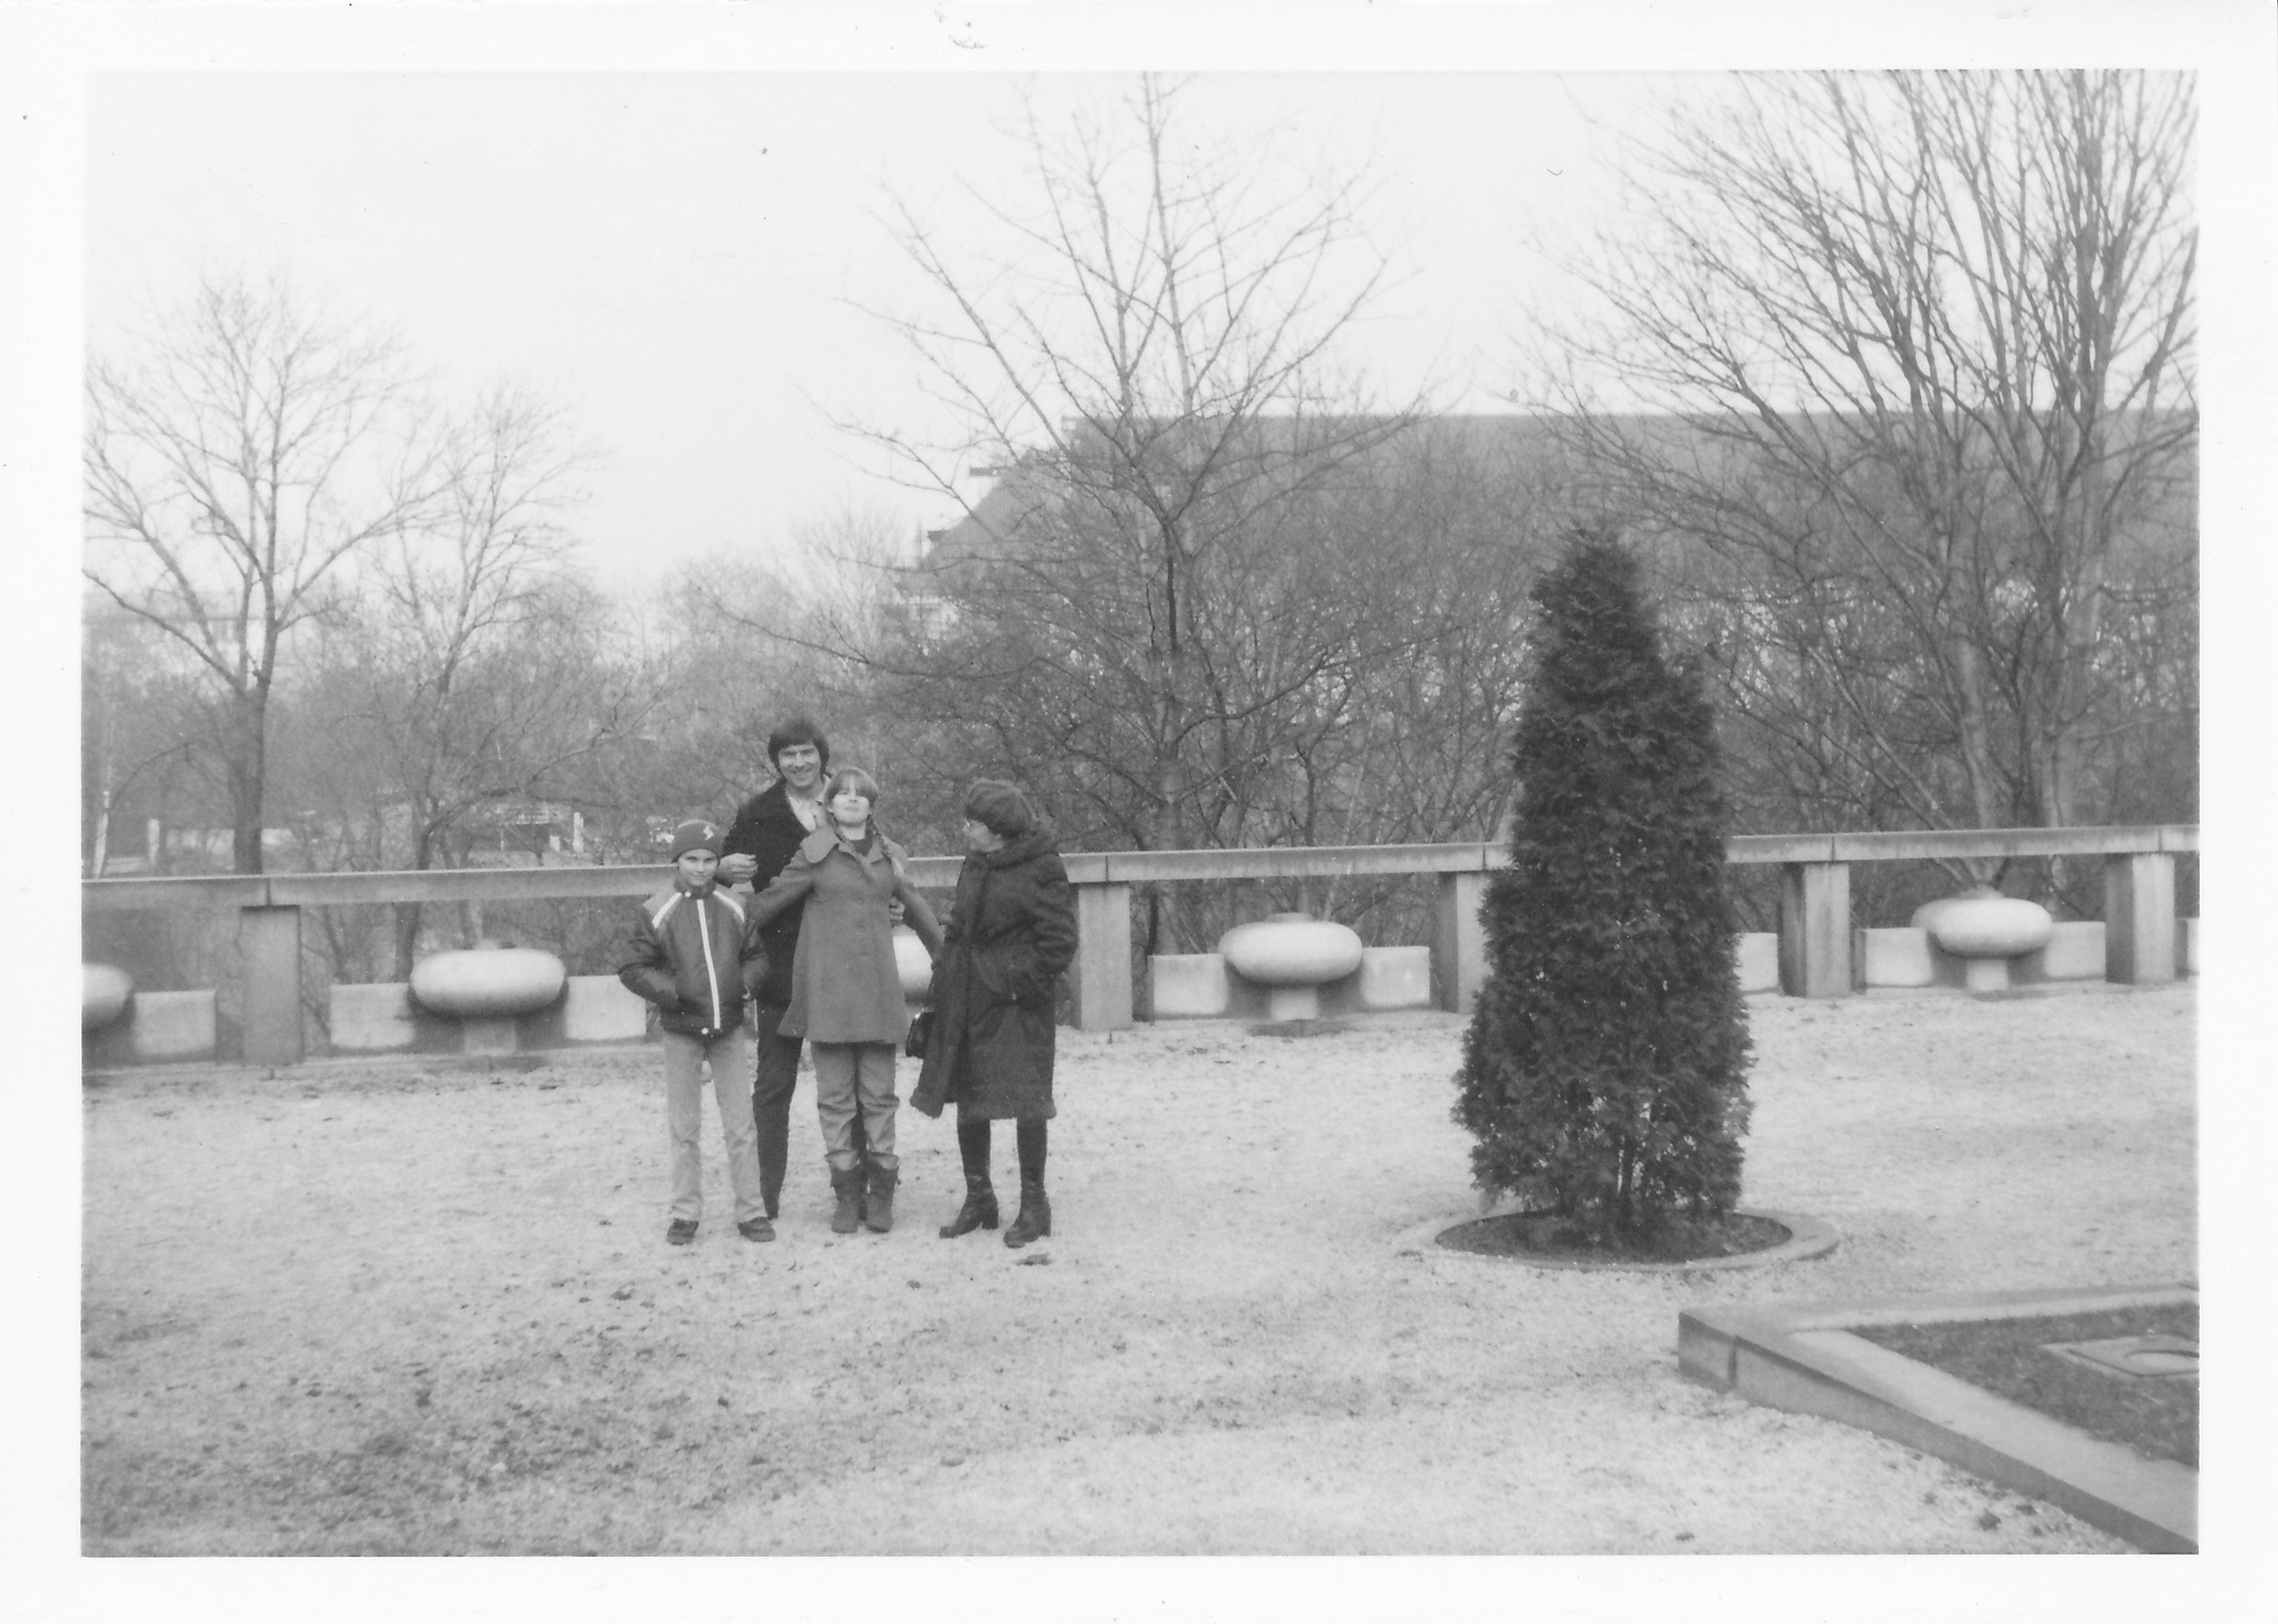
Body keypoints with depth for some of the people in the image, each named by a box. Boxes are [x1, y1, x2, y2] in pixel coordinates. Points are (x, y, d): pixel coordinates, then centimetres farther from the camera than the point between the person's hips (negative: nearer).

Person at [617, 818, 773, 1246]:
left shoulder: (735, 908, 2)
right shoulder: (656, 911, -5)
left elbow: (756, 955, 12)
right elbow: (633, 968, -2)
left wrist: (745, 982, -7)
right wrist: (669, 992, -14)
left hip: (729, 1029, 1)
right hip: (681, 1032, -1)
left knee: (740, 1126, 3)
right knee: (683, 1127, 7)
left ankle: (751, 1211, 10)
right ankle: (685, 1213, 17)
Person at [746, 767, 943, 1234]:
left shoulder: (890, 856, 12)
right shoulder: (815, 854, 1)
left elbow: (918, 911, 23)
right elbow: (768, 902, 5)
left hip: (878, 991, 2)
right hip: (828, 988, -2)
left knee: (879, 1094, 3)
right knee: (835, 1097, 0)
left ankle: (882, 1194, 10)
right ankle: (847, 1194, 7)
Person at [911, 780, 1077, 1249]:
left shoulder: (1040, 871, -12)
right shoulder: (975, 866, 12)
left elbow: (1059, 942, -13)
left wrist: (1022, 984, -16)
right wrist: (945, 977, 12)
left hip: (1015, 1007, -8)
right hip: (966, 1002, 8)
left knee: (1025, 1102, -4)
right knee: (967, 1102, 10)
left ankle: (1034, 1205, 8)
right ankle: (978, 1199, 23)